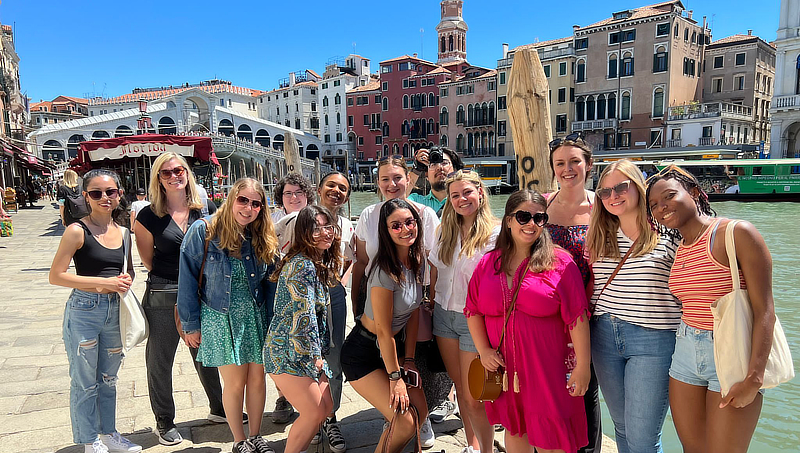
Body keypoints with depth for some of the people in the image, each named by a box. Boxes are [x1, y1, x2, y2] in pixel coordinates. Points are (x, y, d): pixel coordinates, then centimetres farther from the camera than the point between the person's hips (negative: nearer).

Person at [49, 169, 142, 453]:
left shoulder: (123, 233, 7)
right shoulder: (78, 231, -10)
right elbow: (56, 276, -13)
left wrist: (126, 280, -4)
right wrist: (104, 282, -19)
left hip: (115, 311, 6)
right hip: (84, 311, -5)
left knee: (108, 379, 19)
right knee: (85, 382, 8)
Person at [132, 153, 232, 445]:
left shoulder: (203, 212, 3)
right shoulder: (149, 215, -6)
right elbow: (148, 260, 3)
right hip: (162, 297, -2)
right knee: (160, 361, 10)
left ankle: (219, 408, 36)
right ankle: (164, 422, 29)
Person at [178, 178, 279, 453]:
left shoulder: (264, 238, 2)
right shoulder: (204, 231, -10)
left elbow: (270, 283, 7)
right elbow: (188, 280, -7)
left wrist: (271, 321, 4)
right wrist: (191, 325, -6)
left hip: (256, 317, 4)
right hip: (221, 318, -3)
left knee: (257, 378, 10)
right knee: (235, 383, 3)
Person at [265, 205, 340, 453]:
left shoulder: (321, 264, 10)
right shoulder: (302, 265, -20)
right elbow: (303, 315, -23)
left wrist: (318, 353, 15)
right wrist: (314, 355, -16)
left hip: (308, 353, 9)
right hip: (289, 352, -9)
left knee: (326, 407, 12)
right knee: (314, 412, -6)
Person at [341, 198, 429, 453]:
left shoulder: (416, 260, -3)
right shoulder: (386, 272, -28)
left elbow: (414, 313, 3)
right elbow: (383, 331, -22)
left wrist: (408, 360, 2)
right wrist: (395, 377, -14)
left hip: (394, 346, 8)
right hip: (364, 354, -8)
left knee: (421, 411, 8)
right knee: (404, 423, -10)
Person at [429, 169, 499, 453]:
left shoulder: (496, 233, -10)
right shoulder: (446, 231, 8)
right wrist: (433, 306, 11)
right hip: (444, 315, 5)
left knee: (474, 398, -2)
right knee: (460, 387, 16)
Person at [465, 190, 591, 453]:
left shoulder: (560, 262, -7)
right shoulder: (488, 263, 4)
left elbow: (577, 317, -9)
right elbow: (473, 310, 9)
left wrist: (582, 366, -10)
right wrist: (483, 350, 0)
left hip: (547, 370, -3)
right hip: (503, 368, 3)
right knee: (514, 429, 20)